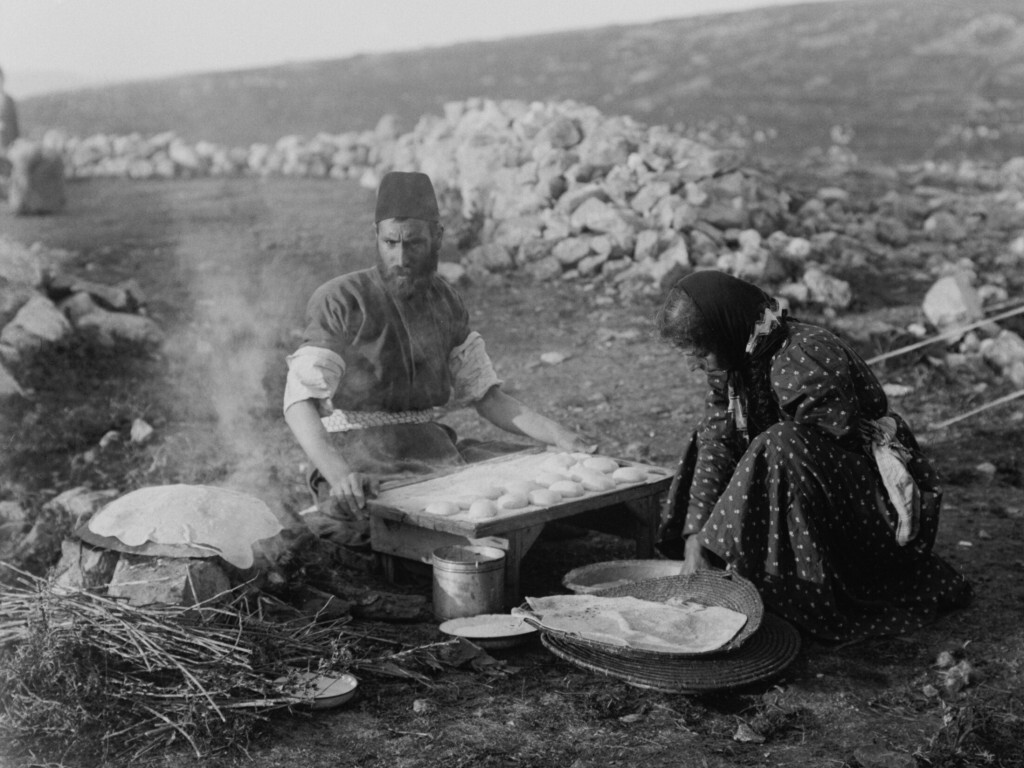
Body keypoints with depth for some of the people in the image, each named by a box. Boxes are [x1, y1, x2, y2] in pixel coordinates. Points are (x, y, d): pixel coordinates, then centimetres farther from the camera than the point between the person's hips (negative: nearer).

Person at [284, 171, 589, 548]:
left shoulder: (446, 304, 10)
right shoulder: (340, 301, -10)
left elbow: (487, 396, 12)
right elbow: (300, 403, -18)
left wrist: (559, 436, -4)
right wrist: (339, 474, -37)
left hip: (435, 446, 6)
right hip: (358, 456, -5)